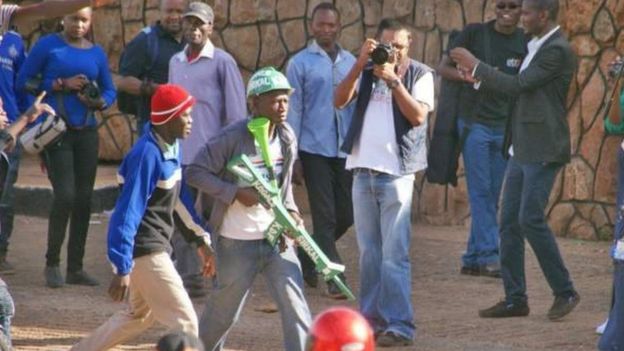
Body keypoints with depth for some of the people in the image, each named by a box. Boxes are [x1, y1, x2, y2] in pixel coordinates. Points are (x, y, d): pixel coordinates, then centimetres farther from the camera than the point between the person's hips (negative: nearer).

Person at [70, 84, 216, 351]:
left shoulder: (172, 147, 7)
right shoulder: (147, 154, -22)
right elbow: (127, 212, -25)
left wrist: (200, 240, 18)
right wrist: (122, 269, -29)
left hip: (156, 247, 10)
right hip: (144, 250, -10)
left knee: (141, 315, 26)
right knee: (185, 322, -8)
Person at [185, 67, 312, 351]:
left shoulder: (287, 138, 2)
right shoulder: (233, 138, -16)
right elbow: (194, 172, -15)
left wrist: (291, 211, -3)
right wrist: (235, 192, -22)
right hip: (237, 242, -4)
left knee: (294, 303, -8)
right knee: (225, 310, 11)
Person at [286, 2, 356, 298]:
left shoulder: (350, 62, 9)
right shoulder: (300, 63, -2)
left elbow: (358, 104, 12)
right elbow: (293, 110, -2)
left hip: (345, 149, 4)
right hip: (314, 150, -4)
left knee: (346, 215, 8)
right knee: (325, 216, -3)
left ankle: (306, 256, 30)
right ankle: (333, 277, 2)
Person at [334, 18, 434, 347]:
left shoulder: (420, 74, 0)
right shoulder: (366, 71, 10)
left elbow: (418, 115, -12)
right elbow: (339, 100, -2)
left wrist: (393, 79, -15)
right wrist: (360, 64, -11)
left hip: (396, 172, -5)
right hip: (363, 169, 5)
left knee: (394, 254, -9)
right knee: (369, 252, 9)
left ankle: (399, 324, -10)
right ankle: (371, 318, 15)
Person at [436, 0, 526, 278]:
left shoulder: (525, 42, 6)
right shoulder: (475, 33, -2)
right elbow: (443, 68, -1)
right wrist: (473, 77, -18)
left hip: (505, 127, 4)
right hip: (475, 124, -4)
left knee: (492, 197, 5)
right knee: (480, 192, -9)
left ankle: (472, 259, 12)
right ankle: (489, 256, -11)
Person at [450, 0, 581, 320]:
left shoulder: (558, 51, -14)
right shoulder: (536, 47, 15)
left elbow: (517, 85, -18)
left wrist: (475, 65, -10)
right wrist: (478, 75, 14)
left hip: (542, 152, -9)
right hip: (520, 150, 9)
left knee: (530, 219, -12)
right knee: (510, 223, 6)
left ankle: (565, 292, 0)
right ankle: (515, 299, 10)